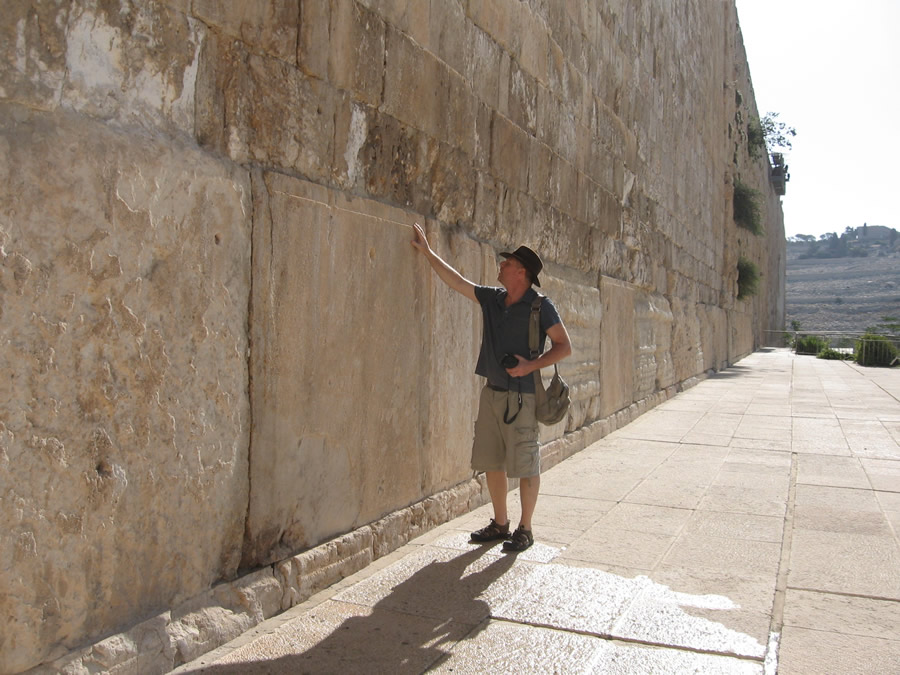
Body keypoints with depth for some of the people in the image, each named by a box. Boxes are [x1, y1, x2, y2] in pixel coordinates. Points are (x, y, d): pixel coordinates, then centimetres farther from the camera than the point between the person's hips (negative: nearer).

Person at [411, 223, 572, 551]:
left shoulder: (540, 306, -8)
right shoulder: (492, 299, 9)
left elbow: (564, 346, -8)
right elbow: (456, 280, 14)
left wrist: (530, 365, -19)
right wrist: (427, 251, 15)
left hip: (521, 395, -7)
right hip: (492, 391, 7)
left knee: (525, 465, 0)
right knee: (491, 462, 13)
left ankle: (525, 530, 13)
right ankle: (500, 523, 26)